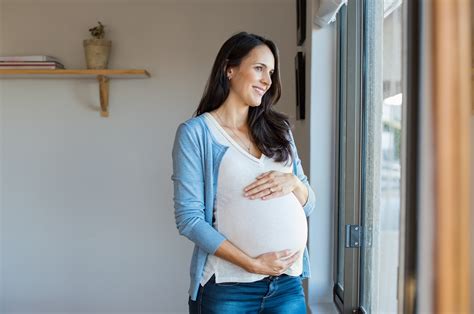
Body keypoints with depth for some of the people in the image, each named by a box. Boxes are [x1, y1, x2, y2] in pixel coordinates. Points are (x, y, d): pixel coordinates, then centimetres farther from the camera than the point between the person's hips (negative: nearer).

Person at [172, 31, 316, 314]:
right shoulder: (195, 132, -6)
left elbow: (308, 204, 11)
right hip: (228, 289, -4)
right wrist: (251, 263, -17)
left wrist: (292, 182, -10)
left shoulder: (278, 130, 9)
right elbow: (189, 218, -11)